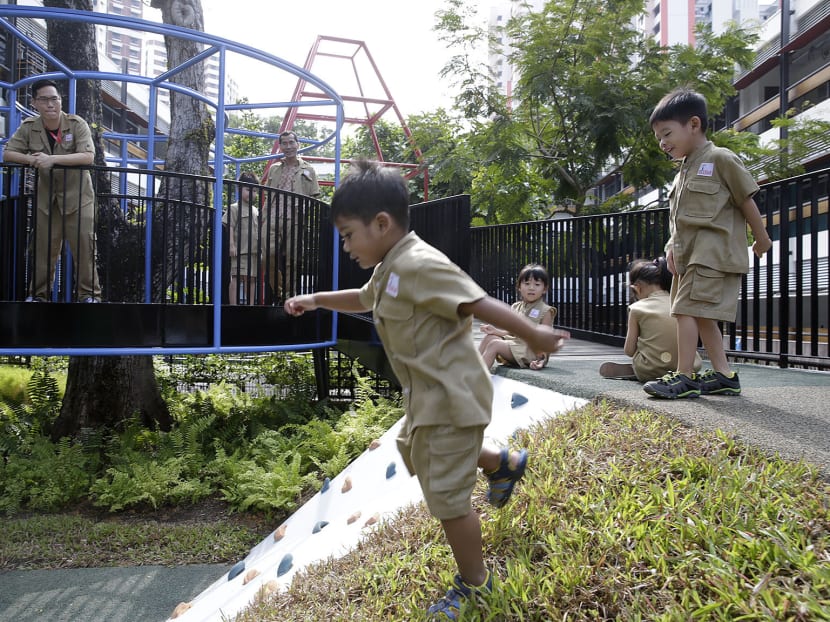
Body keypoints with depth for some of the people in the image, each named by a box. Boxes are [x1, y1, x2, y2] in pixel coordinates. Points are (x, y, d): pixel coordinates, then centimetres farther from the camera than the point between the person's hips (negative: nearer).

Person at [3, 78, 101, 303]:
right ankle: (37, 294, 18)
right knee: (43, 247, 7)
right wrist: (31, 159, -21)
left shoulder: (77, 124, -11)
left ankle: (90, 294, 4)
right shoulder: (28, 127, -1)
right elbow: (7, 154, 0)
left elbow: (88, 157, -24)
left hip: (77, 195, -3)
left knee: (84, 246, -4)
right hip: (46, 197, 3)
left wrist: (52, 159, -32)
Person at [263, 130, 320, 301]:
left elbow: (314, 199, 6)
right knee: (269, 256, -11)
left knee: (290, 261, 0)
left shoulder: (308, 170, 11)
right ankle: (277, 293, 7)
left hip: (295, 221, -2)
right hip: (273, 219, 2)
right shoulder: (274, 169, 20)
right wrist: (264, 219, 11)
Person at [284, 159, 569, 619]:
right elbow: (364, 299, 28)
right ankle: (503, 464, 48)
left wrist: (532, 335, -24)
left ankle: (474, 585, 23)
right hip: (427, 396, 11)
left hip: (450, 398, -11)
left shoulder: (419, 265, -24)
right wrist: (316, 299, 20)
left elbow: (478, 303, -26)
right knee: (414, 454, 32)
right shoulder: (390, 269, 9)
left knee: (446, 498, 1)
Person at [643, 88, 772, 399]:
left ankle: (684, 376, -8)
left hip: (712, 253, -9)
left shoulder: (721, 159, -7)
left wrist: (761, 239, 4)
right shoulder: (684, 170, 18)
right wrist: (672, 247, 7)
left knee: (687, 309, -14)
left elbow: (746, 201, -2)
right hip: (689, 255, 9)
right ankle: (724, 375, 18)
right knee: (701, 314, 10)